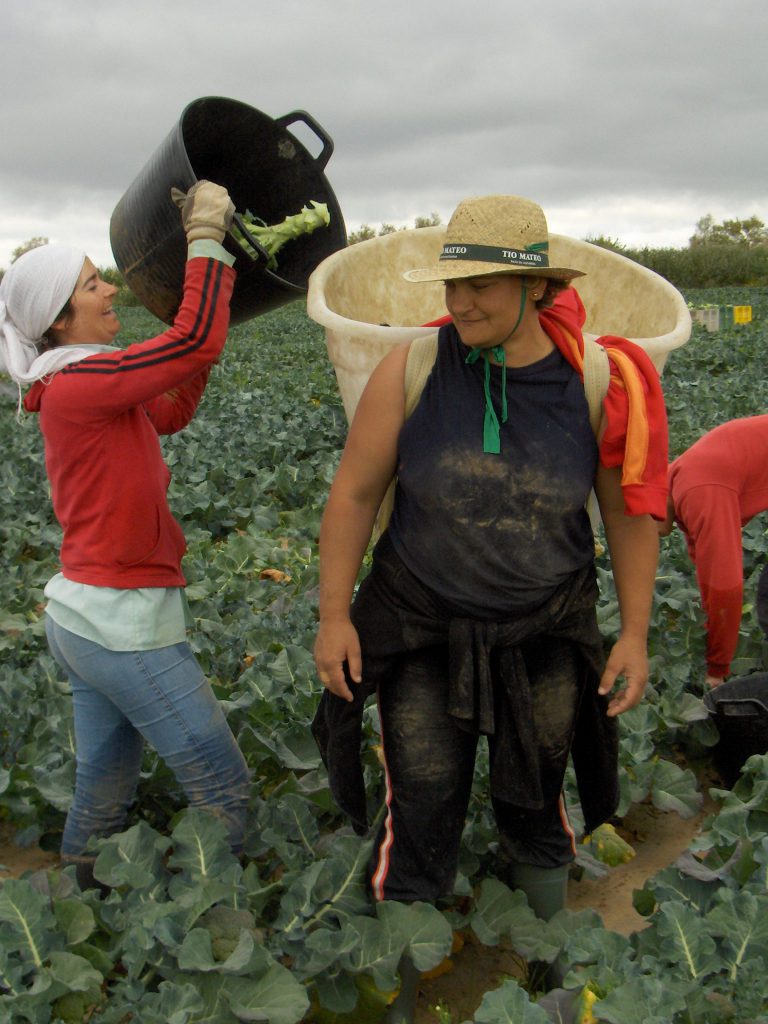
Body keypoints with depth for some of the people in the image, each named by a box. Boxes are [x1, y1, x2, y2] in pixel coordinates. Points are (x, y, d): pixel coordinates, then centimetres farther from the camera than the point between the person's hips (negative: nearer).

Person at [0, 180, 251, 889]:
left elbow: (173, 411, 19)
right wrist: (207, 235, -14)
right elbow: (195, 340, -24)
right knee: (223, 785, 3)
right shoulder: (77, 385, -18)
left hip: (84, 616, 9)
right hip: (125, 624, -9)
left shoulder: (76, 383, 10)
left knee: (106, 788, 22)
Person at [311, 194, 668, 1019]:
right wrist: (334, 614, -7)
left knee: (536, 807, 19)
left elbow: (630, 510, -3)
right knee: (419, 812, 8)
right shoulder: (412, 367, -17)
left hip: (547, 634, 1)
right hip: (422, 627, -1)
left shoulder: (597, 379, -14)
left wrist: (635, 632, -2)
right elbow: (354, 491, -8)